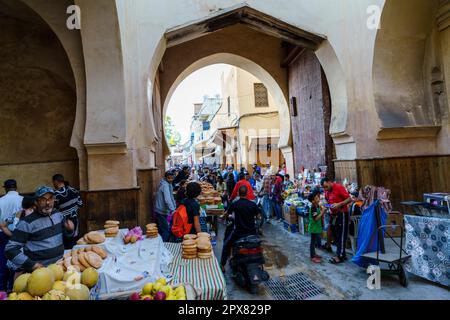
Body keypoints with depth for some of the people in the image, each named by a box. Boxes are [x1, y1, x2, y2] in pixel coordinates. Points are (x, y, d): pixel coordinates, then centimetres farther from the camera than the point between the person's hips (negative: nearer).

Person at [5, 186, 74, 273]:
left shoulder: (57, 214, 1)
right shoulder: (27, 222, -15)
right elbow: (10, 249, -12)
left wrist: (69, 230, -7)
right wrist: (31, 265, -19)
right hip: (40, 270, -5)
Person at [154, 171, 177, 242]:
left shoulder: (168, 184, 11)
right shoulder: (165, 185, -19)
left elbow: (171, 197, 18)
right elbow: (167, 199, -32)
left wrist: (175, 206, 12)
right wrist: (172, 210, -40)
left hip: (159, 211, 10)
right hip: (162, 212, -10)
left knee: (161, 231, 17)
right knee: (166, 231, -10)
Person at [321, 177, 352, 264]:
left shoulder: (339, 187, -14)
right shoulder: (327, 192, 8)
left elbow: (349, 199, -15)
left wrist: (339, 204, -26)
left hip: (342, 214, -8)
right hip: (334, 214, 8)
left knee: (341, 236, -1)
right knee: (335, 235, 12)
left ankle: (340, 256, 5)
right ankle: (342, 254, 23)